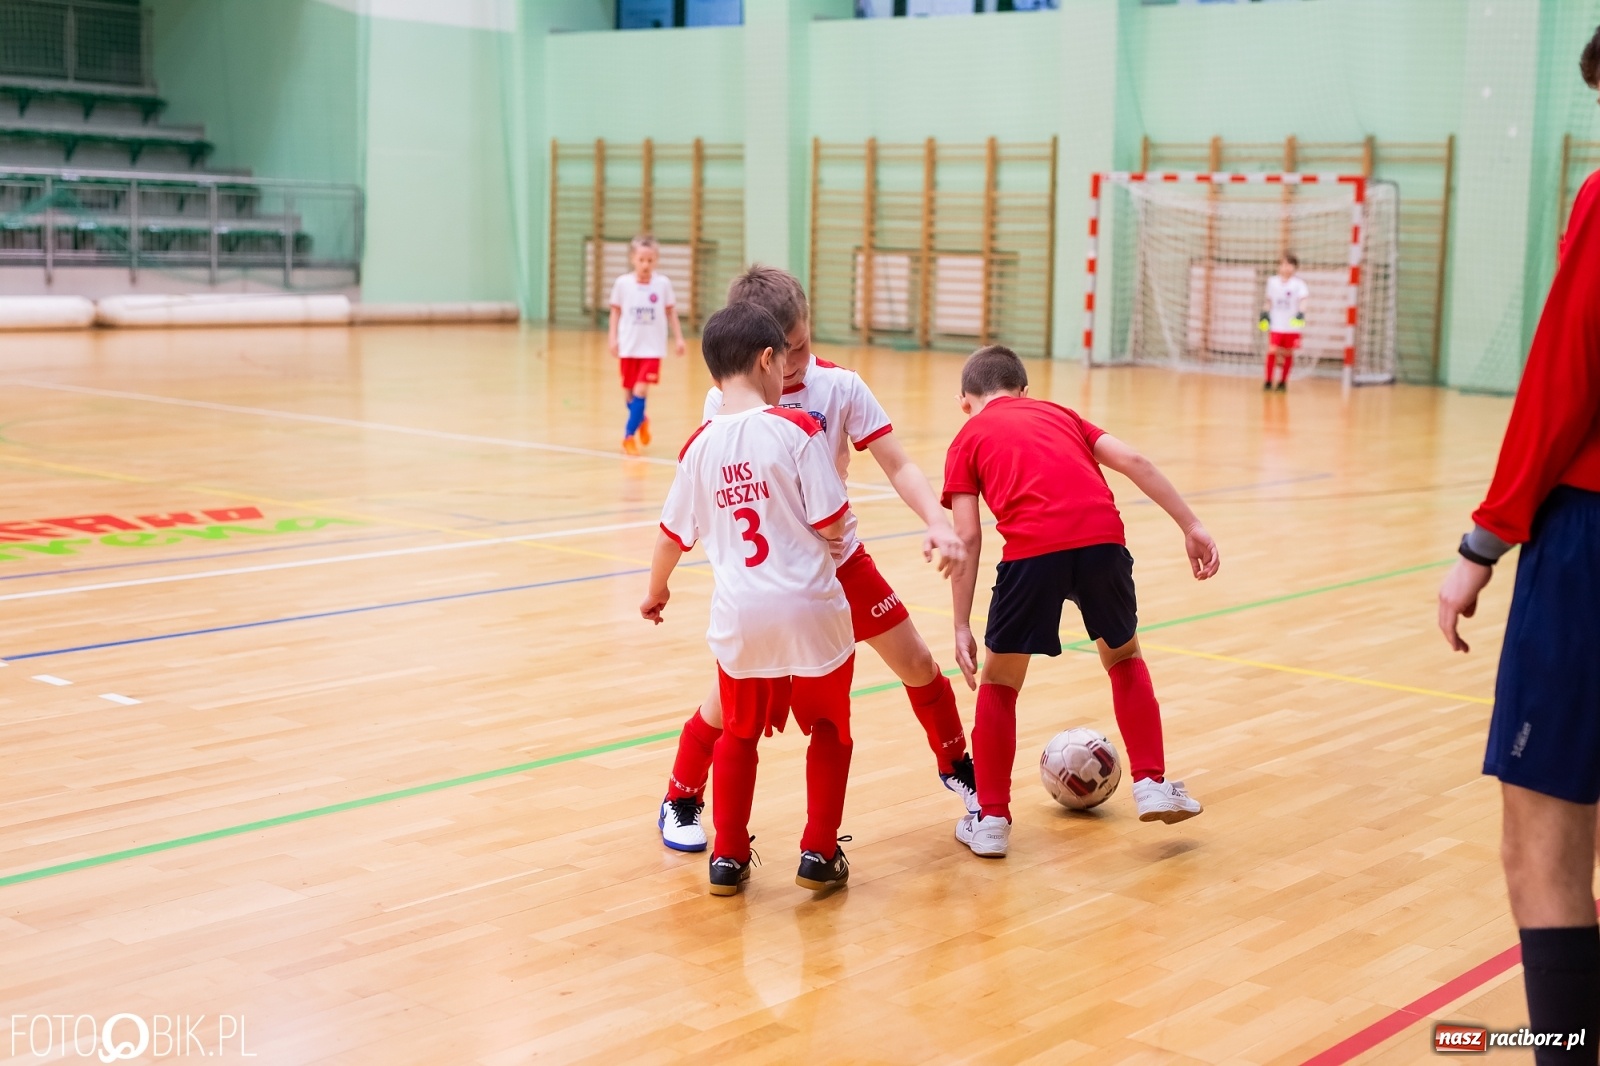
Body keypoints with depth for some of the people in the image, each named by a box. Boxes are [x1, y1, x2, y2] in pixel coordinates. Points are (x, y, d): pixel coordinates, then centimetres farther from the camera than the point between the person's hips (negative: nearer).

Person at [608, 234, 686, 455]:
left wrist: (678, 338, 4)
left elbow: (671, 312, 5)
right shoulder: (622, 283, -6)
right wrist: (613, 338, 0)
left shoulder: (663, 283, -6)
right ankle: (641, 420, 40)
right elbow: (616, 311, 5)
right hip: (628, 346, 1)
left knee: (641, 390, -13)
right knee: (629, 391, 11)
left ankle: (629, 434, -2)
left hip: (652, 347, -1)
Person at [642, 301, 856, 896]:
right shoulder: (797, 430, -9)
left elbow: (674, 535, 11)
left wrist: (656, 592, 29)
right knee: (829, 728, 18)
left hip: (740, 615, 3)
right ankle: (819, 854, 17)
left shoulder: (700, 446, 2)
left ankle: (728, 858, 22)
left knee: (739, 733, 21)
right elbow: (831, 522, -10)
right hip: (810, 607, -3)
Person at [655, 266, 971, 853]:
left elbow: (897, 464, -14)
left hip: (839, 557, 2)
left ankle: (957, 766, 31)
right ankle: (680, 801, 20)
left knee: (916, 661, 6)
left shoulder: (840, 387, -13)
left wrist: (937, 522, -29)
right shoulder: (725, 403, -14)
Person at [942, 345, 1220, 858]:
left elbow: (968, 537, 9)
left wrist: (962, 629, 10)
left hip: (1032, 549, -3)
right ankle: (1153, 784, 25)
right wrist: (1192, 527, 15)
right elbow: (1135, 462, 15)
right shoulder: (1059, 414, 30)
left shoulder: (968, 438, 20)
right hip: (1102, 537, 3)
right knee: (1123, 656, 29)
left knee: (999, 682, 17)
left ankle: (991, 819, 17)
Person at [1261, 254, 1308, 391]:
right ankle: (1268, 381, 0)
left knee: (1288, 353, 5)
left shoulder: (1298, 284, -4)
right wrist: (1265, 313, 4)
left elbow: (1302, 301, -13)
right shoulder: (1272, 282, 6)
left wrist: (1301, 313, -30)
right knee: (1272, 351, -10)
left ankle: (1283, 382, 18)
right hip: (1276, 325, 1)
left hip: (1292, 325, -1)